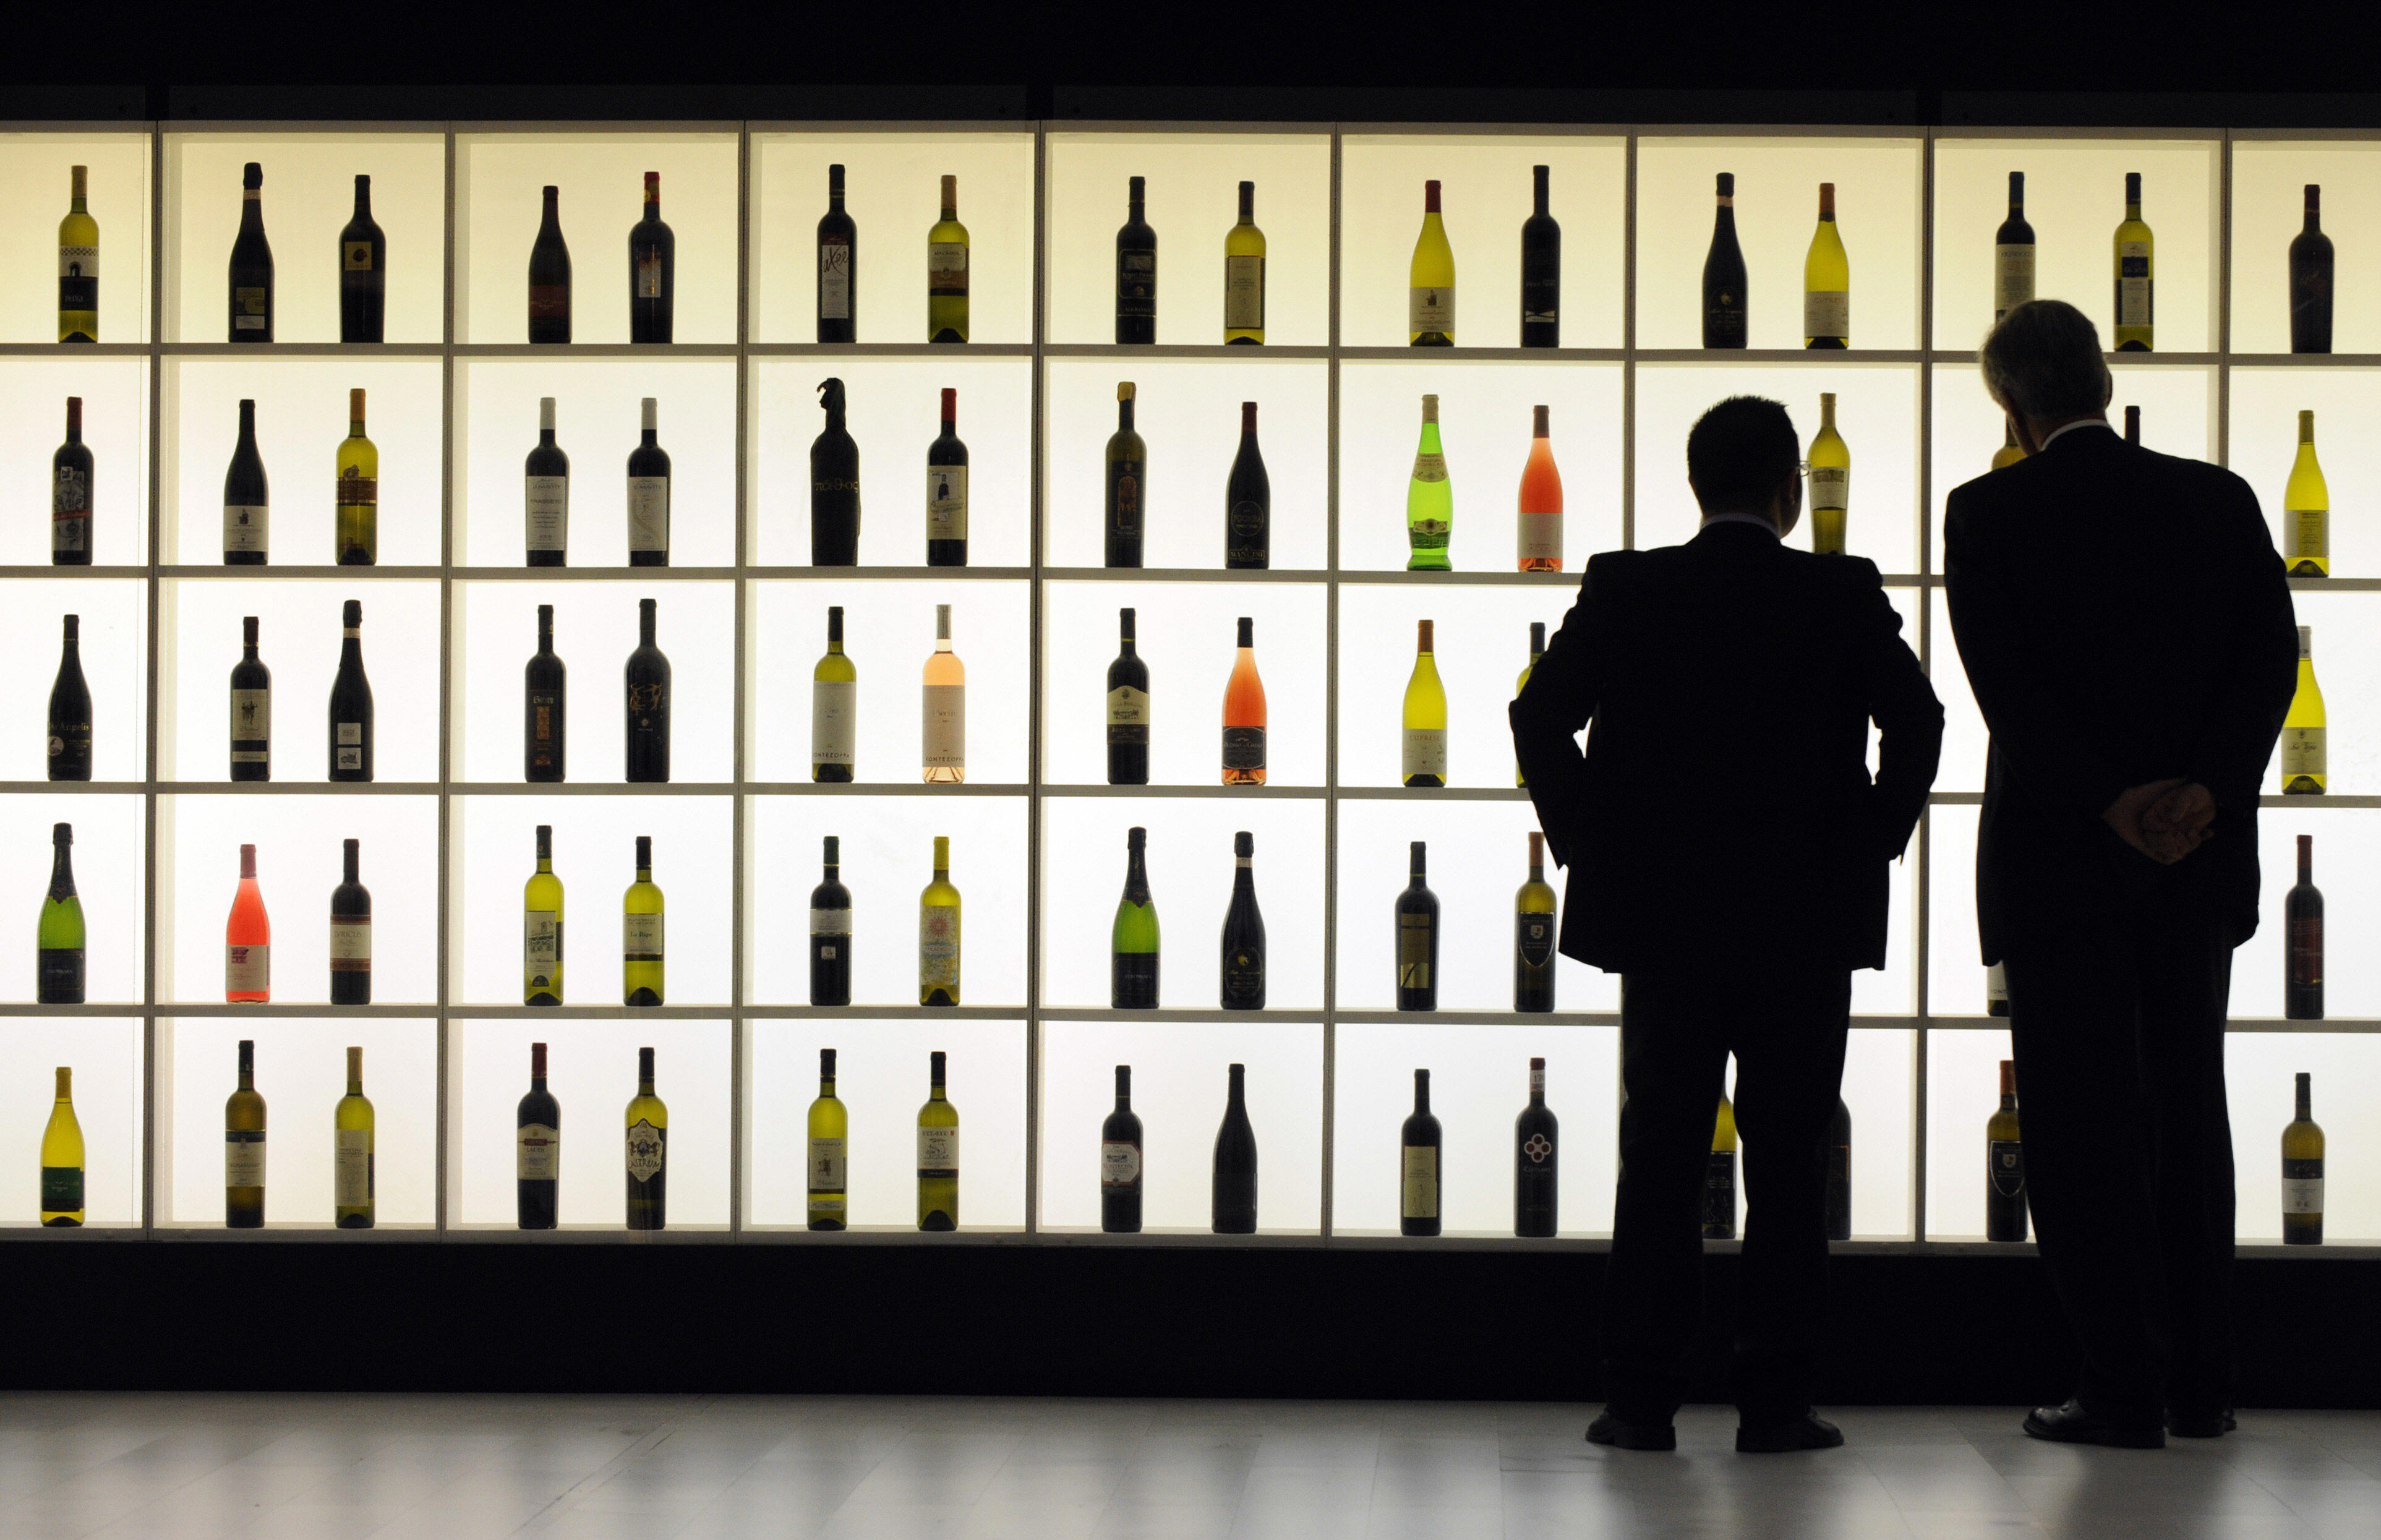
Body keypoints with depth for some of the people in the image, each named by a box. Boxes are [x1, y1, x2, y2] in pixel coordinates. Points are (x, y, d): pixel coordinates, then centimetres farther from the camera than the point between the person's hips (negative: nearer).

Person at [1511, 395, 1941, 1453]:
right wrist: (1871, 842, 1)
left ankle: (1639, 1398, 5)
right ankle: (1775, 1401, 5)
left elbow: (1541, 714, -7)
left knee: (1660, 1158, 5)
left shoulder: (1625, 590, 1)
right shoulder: (1842, 596, -2)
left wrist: (1585, 840, 2)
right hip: (1807, 924, -1)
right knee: (1786, 1164, 4)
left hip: (1660, 917, 1)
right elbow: (1915, 720, -11)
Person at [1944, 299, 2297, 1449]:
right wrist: (2208, 788, -14)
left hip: (2059, 854, -3)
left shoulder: (1987, 514, -5)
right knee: (2187, 1107, 13)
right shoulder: (2221, 500, 5)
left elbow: (2008, 685, -14)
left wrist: (2111, 800, -16)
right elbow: (2270, 655, -5)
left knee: (2083, 1115, 2)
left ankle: (2124, 1385, 1)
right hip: (2200, 857, 4)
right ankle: (2200, 1384, 16)